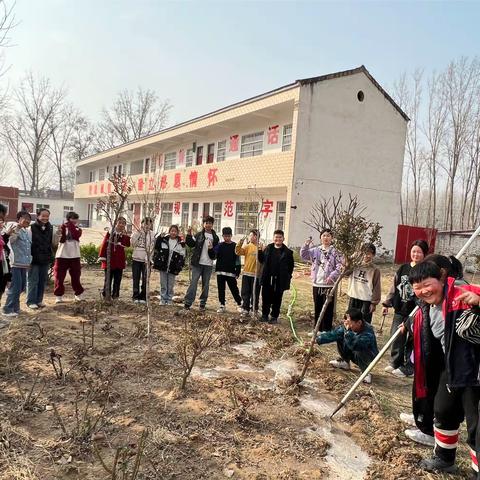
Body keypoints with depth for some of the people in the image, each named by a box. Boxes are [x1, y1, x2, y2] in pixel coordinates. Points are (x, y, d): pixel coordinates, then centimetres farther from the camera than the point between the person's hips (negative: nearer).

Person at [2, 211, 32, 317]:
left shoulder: (29, 232, 14)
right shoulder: (16, 230, -8)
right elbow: (10, 240, -27)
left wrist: (29, 261, 20)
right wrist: (19, 226, -34)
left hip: (24, 264, 8)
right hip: (15, 263, -7)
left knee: (21, 287, 13)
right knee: (15, 287, -7)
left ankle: (15, 307, 28)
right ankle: (8, 309, 3)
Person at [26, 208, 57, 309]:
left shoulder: (50, 228, 6)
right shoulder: (32, 227, -9)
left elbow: (54, 244, 10)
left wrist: (57, 235, -7)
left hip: (46, 259, 5)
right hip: (34, 259, -5)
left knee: (43, 281, 12)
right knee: (33, 281, 1)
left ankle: (39, 300, 24)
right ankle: (31, 301, 12)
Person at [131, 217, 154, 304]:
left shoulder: (152, 234, 0)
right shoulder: (137, 232, 4)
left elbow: (152, 248, -3)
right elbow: (132, 243, -8)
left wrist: (148, 258, -11)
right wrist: (139, 233, -11)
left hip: (146, 260, -1)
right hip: (136, 258, 1)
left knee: (145, 279, 1)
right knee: (136, 278, 5)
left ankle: (143, 297, 11)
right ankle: (136, 296, 14)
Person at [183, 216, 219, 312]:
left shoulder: (215, 237, 8)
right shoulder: (199, 235, 5)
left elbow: (216, 252, 7)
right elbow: (191, 244, -5)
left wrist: (211, 249, -13)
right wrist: (189, 234, -18)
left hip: (208, 264, 2)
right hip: (197, 263, -2)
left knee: (206, 284, 7)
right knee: (193, 282, -5)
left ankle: (203, 304, 15)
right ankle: (188, 303, -3)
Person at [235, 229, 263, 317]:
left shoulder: (261, 247, -3)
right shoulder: (247, 246, 5)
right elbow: (238, 252, -5)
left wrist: (260, 251, -23)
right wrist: (240, 244, -17)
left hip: (256, 274, -3)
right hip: (246, 273, 3)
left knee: (255, 293, 5)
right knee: (245, 293, 8)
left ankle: (254, 310, 16)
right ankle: (245, 309, 18)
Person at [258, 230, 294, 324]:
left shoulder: (287, 252, -4)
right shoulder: (268, 248, 6)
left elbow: (291, 267, -1)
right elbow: (262, 259, 12)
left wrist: (287, 278, -6)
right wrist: (260, 252, -5)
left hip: (279, 280, -3)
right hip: (267, 279, 3)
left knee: (277, 299, 8)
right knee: (266, 298, 10)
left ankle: (274, 317, 20)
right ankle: (265, 315, 24)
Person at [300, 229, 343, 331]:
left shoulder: (335, 252, -4)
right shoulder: (315, 250, 8)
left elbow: (340, 266, -10)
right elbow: (304, 255, 4)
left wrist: (332, 276, -22)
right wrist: (306, 245, -11)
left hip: (329, 285, -4)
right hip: (317, 284, 4)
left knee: (328, 309, 1)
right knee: (317, 308, 14)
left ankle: (326, 331, 10)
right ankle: (317, 329, 24)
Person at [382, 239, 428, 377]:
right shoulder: (403, 268, 8)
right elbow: (394, 287, 14)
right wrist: (387, 303, 14)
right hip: (400, 310, 5)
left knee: (411, 340, 4)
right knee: (396, 338, 12)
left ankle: (408, 368, 19)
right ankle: (395, 363, 29)